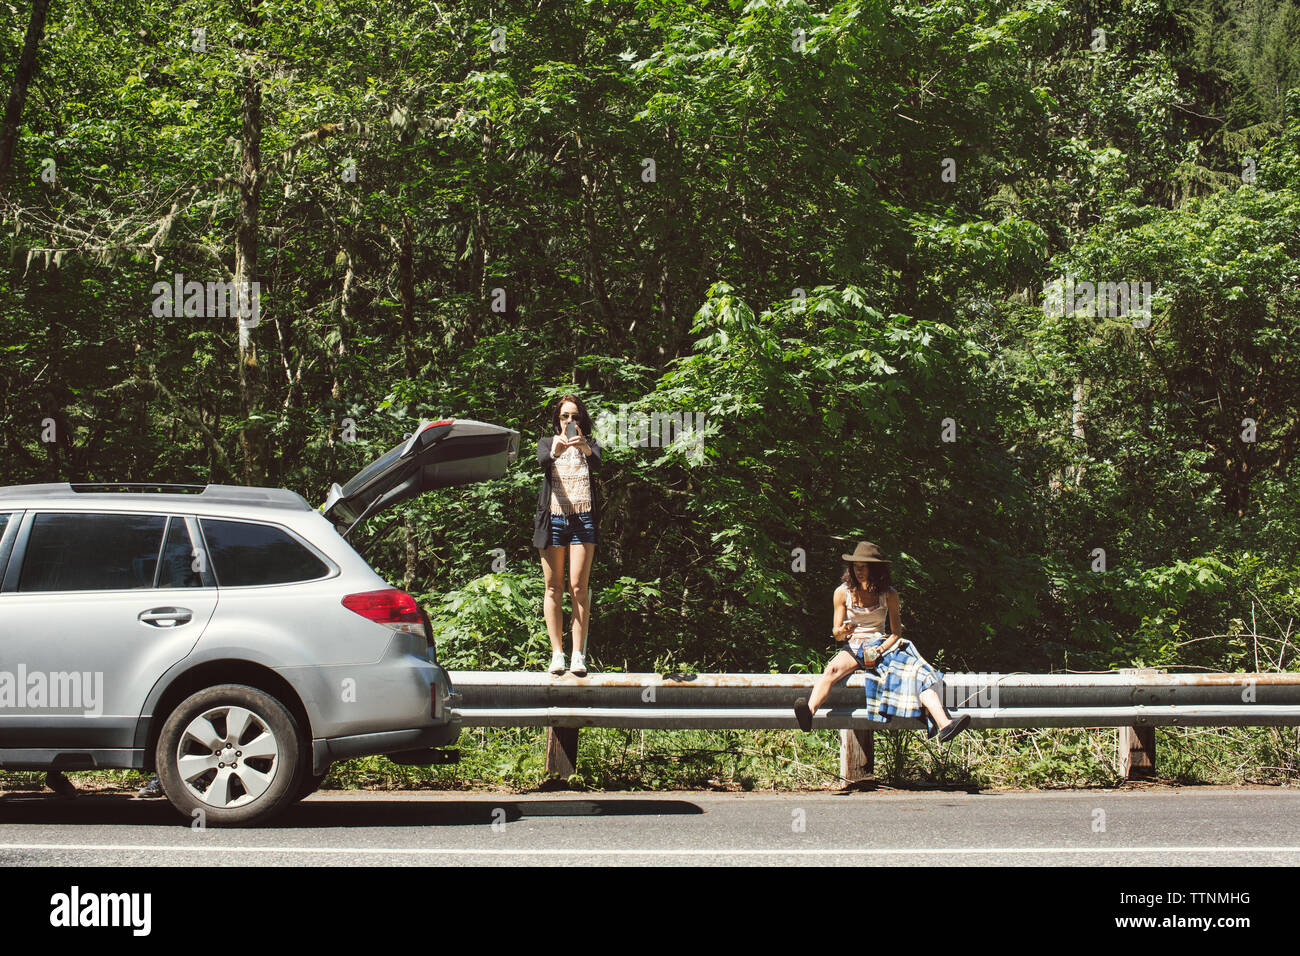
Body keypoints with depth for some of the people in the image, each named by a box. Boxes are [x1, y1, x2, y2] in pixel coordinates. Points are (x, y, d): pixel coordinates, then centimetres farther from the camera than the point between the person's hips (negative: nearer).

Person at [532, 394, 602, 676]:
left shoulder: (589, 443, 12)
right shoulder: (547, 442, 13)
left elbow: (597, 464, -11)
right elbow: (541, 461, -11)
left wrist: (586, 449, -33)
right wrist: (554, 452, -34)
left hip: (583, 518, -1)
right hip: (553, 518, 1)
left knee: (578, 586, -8)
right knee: (553, 588, 0)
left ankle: (579, 654, -8)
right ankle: (556, 654, 2)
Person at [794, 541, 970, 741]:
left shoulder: (889, 594, 3)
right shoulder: (842, 593, 2)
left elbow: (896, 631, 7)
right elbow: (837, 633, 3)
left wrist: (881, 649, -13)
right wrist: (843, 631, -22)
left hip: (883, 646, 1)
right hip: (853, 648, -1)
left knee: (918, 671, -28)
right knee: (832, 670, -37)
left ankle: (944, 725, -45)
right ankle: (808, 715, -63)